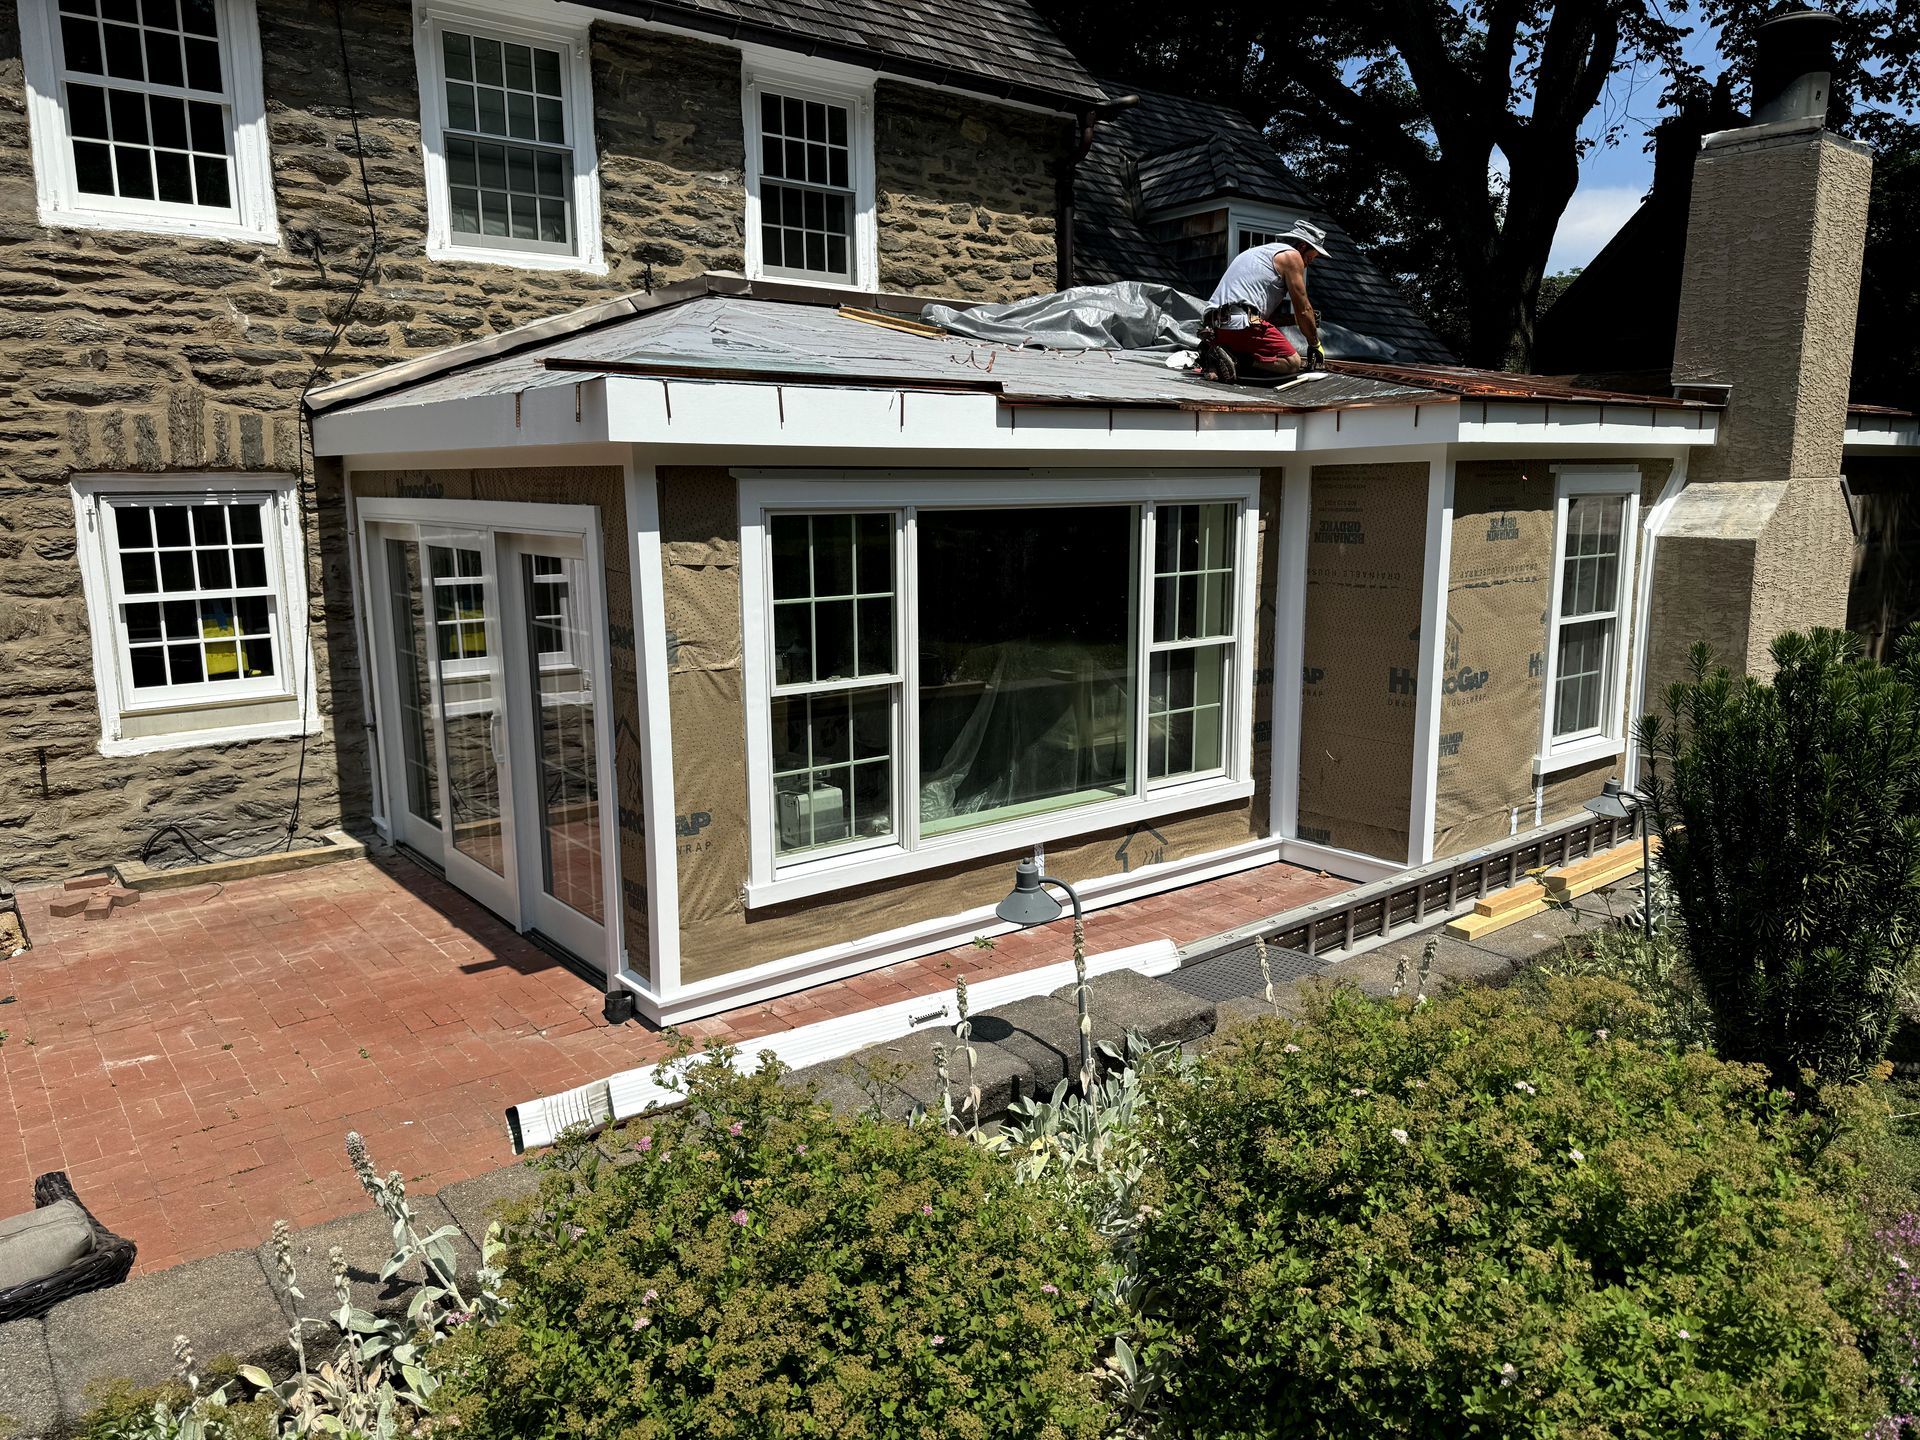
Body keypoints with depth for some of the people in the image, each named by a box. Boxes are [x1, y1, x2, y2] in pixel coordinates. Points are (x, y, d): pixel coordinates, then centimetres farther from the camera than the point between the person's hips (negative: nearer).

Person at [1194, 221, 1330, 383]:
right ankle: (1233, 359, -19)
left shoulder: (1260, 251, 33)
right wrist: (1315, 344, 19)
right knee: (1293, 363, -7)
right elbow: (1303, 310, 5)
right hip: (1241, 325, -9)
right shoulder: (1292, 255, 5)